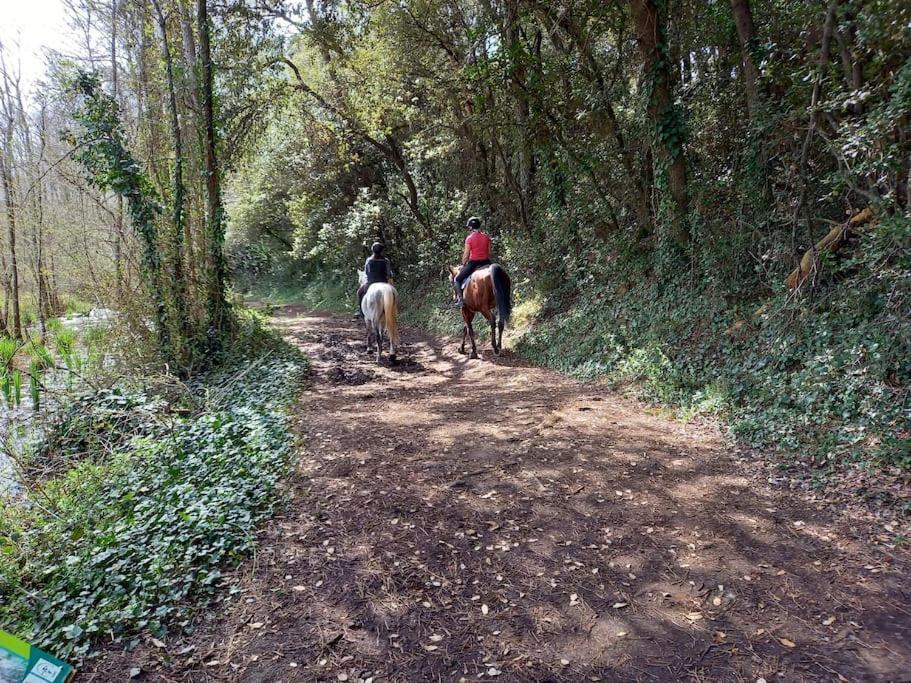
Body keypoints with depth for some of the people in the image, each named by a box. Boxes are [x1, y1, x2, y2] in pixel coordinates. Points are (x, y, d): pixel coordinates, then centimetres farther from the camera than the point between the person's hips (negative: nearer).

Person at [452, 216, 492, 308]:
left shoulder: (469, 238, -8)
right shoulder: (486, 237, 5)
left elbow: (466, 255, -7)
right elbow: (489, 253, 7)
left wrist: (463, 265, 8)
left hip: (473, 263, -5)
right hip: (486, 262, 5)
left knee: (457, 279, 9)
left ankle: (460, 299, -7)